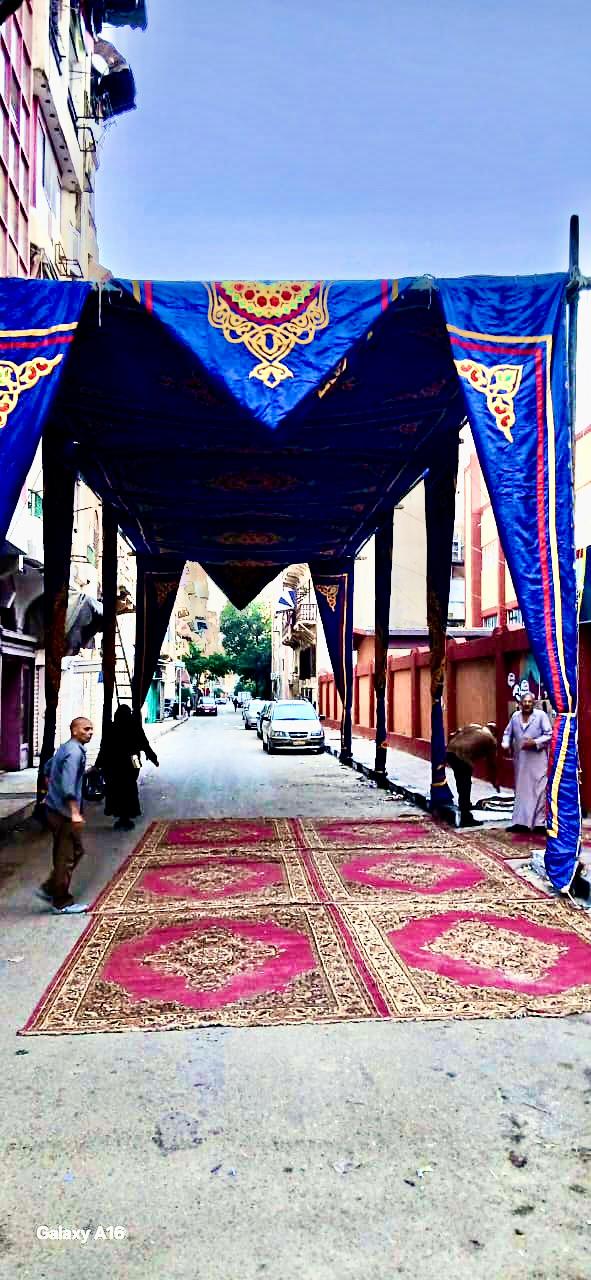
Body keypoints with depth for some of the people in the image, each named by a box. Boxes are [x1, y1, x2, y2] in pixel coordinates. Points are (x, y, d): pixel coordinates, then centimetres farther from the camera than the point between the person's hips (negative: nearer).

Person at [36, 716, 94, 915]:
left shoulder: (65, 748, 12)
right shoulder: (75, 752, -19)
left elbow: (48, 769, 26)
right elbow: (68, 785, -27)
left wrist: (51, 791, 33)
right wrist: (75, 813, -28)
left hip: (55, 808, 10)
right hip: (64, 812, -10)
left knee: (76, 850, 18)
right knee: (67, 857, 0)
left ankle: (49, 889, 23)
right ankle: (62, 903, 10)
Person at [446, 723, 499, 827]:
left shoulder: (472, 726, 29)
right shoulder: (491, 739, 15)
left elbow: (453, 735, 21)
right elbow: (491, 762, 20)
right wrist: (494, 781, 32)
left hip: (450, 751, 7)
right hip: (463, 756, -6)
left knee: (461, 783, 27)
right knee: (465, 786, 2)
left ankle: (464, 805, 45)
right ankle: (466, 818, 5)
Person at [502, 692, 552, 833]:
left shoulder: (541, 715, -5)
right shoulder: (515, 716, 9)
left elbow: (549, 734, -8)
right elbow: (508, 733, 14)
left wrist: (535, 742, -19)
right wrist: (506, 745, -4)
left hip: (537, 759, -5)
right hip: (520, 759, 5)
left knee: (539, 790, -6)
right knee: (521, 790, 10)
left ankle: (540, 823, -1)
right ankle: (521, 822, 16)